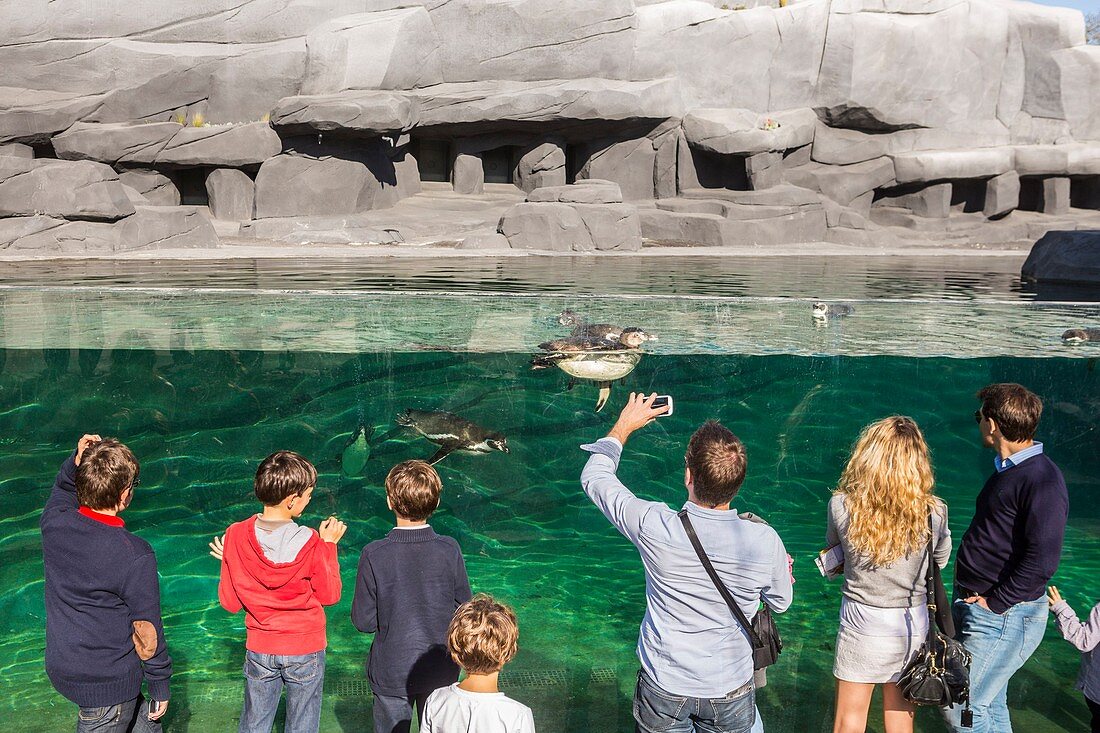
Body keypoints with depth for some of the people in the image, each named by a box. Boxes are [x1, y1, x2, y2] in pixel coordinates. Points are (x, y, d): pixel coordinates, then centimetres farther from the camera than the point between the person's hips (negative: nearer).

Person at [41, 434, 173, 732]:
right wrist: (160, 686, -2)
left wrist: (75, 462, -2)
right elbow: (147, 632, -16)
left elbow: (62, 490, 17)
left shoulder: (53, 524, -10)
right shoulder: (135, 556, -26)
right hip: (109, 685, -7)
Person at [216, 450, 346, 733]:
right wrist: (328, 546, -1)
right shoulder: (310, 543, -20)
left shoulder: (236, 536, -13)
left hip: (259, 649, 2)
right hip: (306, 651, -2)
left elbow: (230, 603, -6)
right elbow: (329, 595, -7)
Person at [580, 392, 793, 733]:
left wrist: (624, 425, 8)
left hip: (663, 689, -1)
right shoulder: (766, 541, -21)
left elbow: (594, 476, -6)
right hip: (730, 693, 1)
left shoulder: (655, 527, -24)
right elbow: (780, 603, 1)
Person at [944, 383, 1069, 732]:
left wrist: (994, 603, -19)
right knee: (990, 705, 17)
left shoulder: (1042, 480, -21)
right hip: (971, 604, 10)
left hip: (1003, 615, -10)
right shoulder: (1007, 470, 11)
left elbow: (1042, 560, -26)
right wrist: (965, 593, 11)